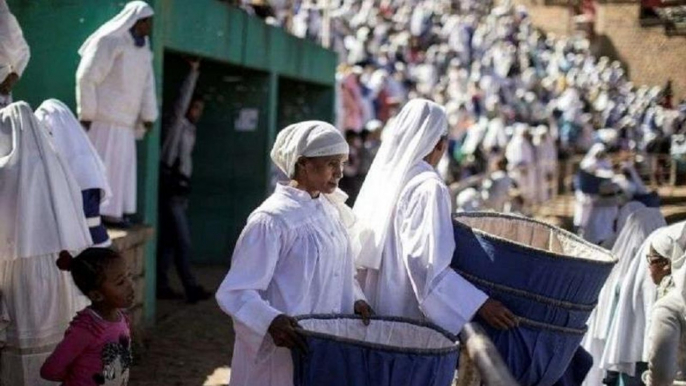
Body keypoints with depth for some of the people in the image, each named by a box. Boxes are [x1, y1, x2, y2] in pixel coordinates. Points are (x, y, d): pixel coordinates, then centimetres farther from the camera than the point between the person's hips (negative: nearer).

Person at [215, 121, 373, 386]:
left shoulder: (332, 212, 9)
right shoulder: (273, 220, -15)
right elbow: (234, 293, -18)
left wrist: (355, 300, 2)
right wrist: (271, 321, -33)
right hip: (281, 354, -7)